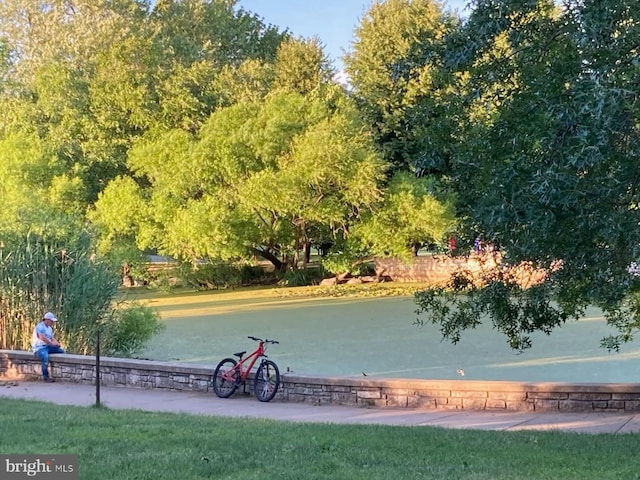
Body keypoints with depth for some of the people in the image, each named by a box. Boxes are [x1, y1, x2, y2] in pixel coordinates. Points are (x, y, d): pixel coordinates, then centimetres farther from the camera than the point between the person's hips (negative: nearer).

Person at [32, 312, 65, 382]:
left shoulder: (49, 328, 19)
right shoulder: (40, 327, -13)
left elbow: (52, 338, 16)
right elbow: (42, 338, -26)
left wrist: (56, 343, -6)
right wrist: (52, 343, -17)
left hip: (48, 347, 9)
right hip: (39, 348, -9)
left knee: (61, 351, -2)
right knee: (45, 357, -38)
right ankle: (45, 377, -34)